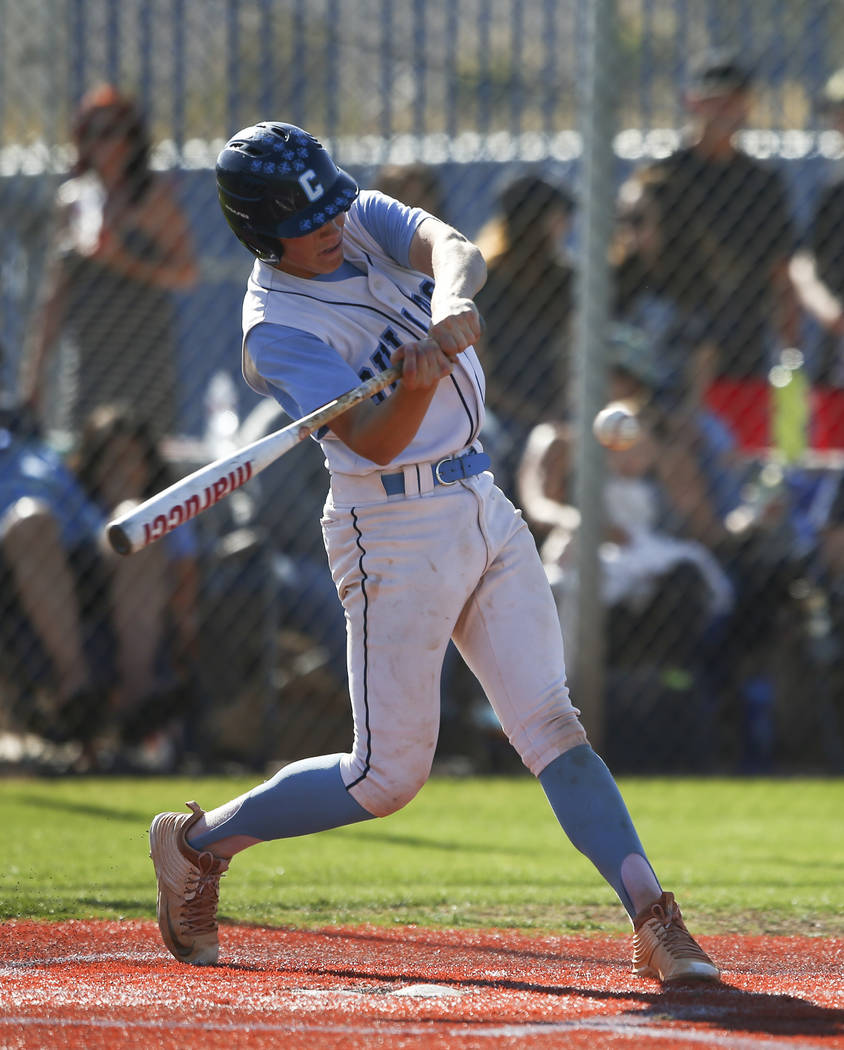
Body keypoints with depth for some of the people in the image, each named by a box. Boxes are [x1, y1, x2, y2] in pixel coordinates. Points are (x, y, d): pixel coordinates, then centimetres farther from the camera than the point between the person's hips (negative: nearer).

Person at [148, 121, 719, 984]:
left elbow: (457, 250, -16)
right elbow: (376, 441, -25)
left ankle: (653, 922, -10)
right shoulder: (275, 332, -15)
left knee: (551, 725, -3)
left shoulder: (368, 220, 4)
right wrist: (418, 384, -46)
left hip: (483, 507, 6)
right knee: (387, 776, -1)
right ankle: (196, 843, 17)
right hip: (396, 530, -6)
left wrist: (447, 305, -38)